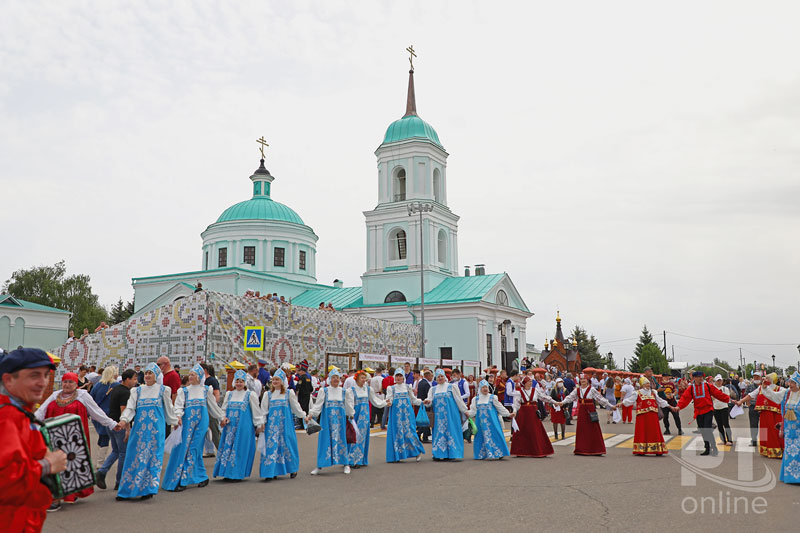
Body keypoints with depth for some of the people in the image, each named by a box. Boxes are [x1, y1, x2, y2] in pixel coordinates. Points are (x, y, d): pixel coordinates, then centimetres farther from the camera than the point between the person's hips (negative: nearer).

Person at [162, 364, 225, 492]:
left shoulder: (206, 390, 11)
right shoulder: (185, 391, 10)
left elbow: (213, 405, 20)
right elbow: (179, 404, -3)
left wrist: (222, 417, 22)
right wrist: (178, 416, -21)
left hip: (201, 421, -1)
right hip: (187, 421, 1)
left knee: (194, 449, -6)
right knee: (182, 448, -6)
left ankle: (182, 480, -1)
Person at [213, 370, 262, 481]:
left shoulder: (250, 395, 0)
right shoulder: (229, 394, 11)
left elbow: (256, 411, 1)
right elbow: (224, 409, 15)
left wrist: (258, 425, 0)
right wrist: (223, 418, -4)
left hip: (244, 427, -4)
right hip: (230, 426, 4)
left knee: (241, 448, -3)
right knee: (228, 447, 3)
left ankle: (239, 473, 3)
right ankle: (227, 472, 11)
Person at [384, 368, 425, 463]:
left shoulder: (407, 387, 12)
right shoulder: (391, 388, 7)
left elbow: (413, 400, 17)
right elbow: (389, 400, -2)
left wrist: (423, 402, 6)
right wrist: (388, 403, -24)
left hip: (407, 412, 1)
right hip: (396, 413, 0)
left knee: (409, 431, -4)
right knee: (397, 432, -3)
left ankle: (418, 452, 9)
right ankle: (397, 455, 5)